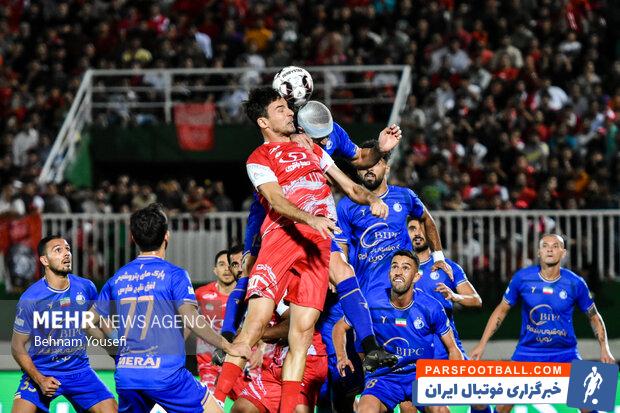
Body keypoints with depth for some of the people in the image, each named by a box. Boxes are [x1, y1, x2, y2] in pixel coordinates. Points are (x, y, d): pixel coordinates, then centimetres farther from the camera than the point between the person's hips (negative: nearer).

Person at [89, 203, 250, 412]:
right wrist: (228, 347, -5)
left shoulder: (118, 278, 13)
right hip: (166, 372, -5)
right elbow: (191, 320, -14)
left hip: (125, 375, 5)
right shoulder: (173, 274, -2)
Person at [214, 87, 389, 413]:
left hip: (318, 243, 5)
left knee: (303, 331, -3)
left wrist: (371, 199, 4)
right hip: (281, 237, -5)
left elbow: (349, 186, 27)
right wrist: (311, 219, -27)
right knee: (257, 321, -17)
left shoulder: (312, 150, 27)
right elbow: (276, 201, -9)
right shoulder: (259, 159, 8)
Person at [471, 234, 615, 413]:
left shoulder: (575, 283, -7)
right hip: (528, 351, 0)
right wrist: (482, 344, 0)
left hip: (565, 353, 0)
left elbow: (594, 316, 6)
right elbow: (502, 310, 4)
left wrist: (604, 349, -5)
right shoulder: (522, 278, -7)